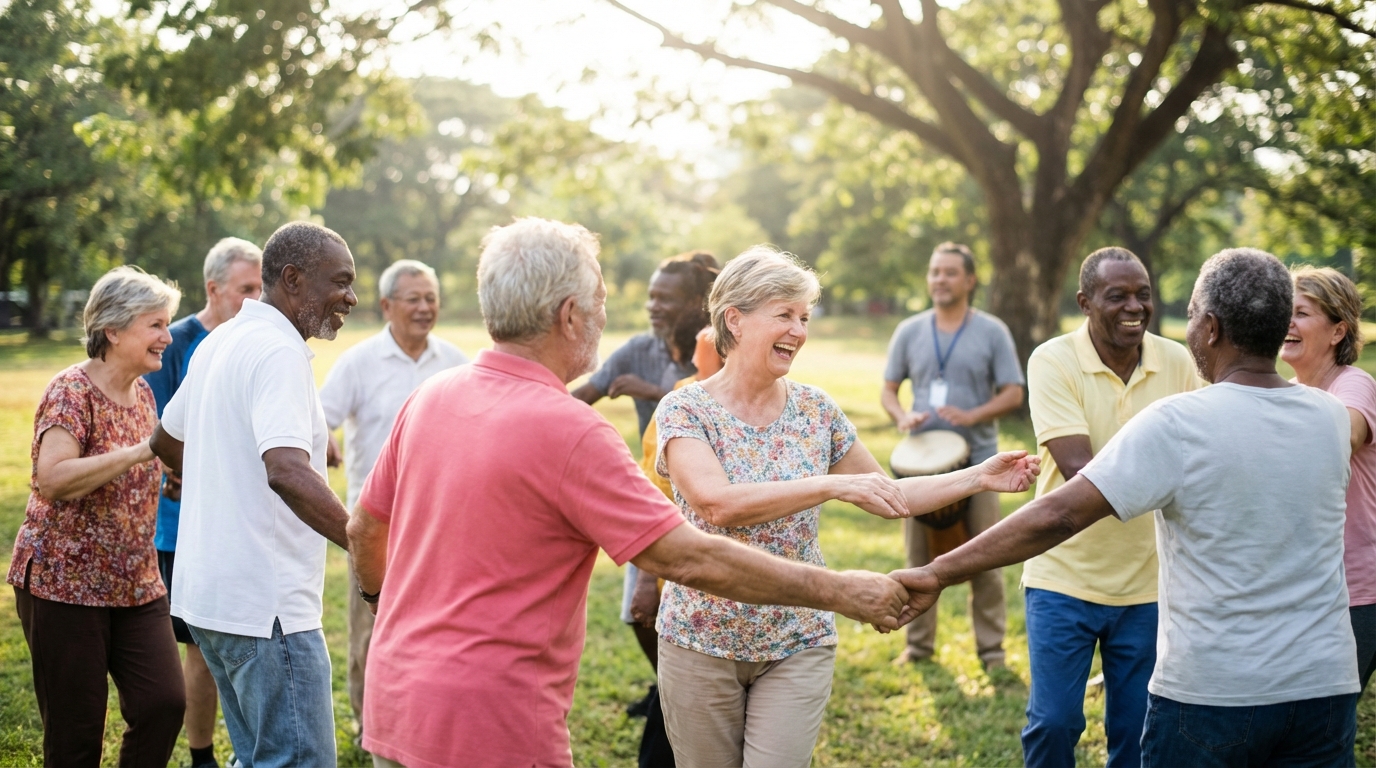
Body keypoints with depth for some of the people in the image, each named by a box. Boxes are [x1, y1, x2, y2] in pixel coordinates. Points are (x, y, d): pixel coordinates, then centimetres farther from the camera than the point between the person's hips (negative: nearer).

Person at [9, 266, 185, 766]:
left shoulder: (143, 393, 9)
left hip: (136, 586, 6)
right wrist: (142, 451, -29)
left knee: (165, 702, -7)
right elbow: (52, 479, -28)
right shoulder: (72, 391, -13)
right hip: (65, 583, -6)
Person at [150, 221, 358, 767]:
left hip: (207, 593, 10)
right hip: (266, 605, -10)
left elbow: (166, 441, 28)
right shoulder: (278, 351, -17)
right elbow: (287, 471, -32)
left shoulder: (220, 342, 13)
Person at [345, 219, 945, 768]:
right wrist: (839, 592, -13)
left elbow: (364, 529, 15)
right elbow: (690, 560, -21)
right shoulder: (569, 432, -20)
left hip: (392, 703, 8)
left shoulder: (429, 398, 4)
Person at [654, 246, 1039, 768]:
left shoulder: (816, 410, 1)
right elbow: (718, 503, -28)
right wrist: (831, 485, -33)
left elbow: (889, 496, 10)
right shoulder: (685, 410, -11)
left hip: (797, 646, 2)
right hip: (701, 643, -2)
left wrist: (981, 477, -1)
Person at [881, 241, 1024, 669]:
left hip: (977, 460, -2)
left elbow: (1013, 394, -3)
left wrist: (972, 416, -20)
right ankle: (919, 644, 19)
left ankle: (991, 649, 11)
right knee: (919, 557, 8)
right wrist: (902, 417, -11)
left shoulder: (992, 332, 0)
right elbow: (889, 389, 11)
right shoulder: (909, 332, 8)